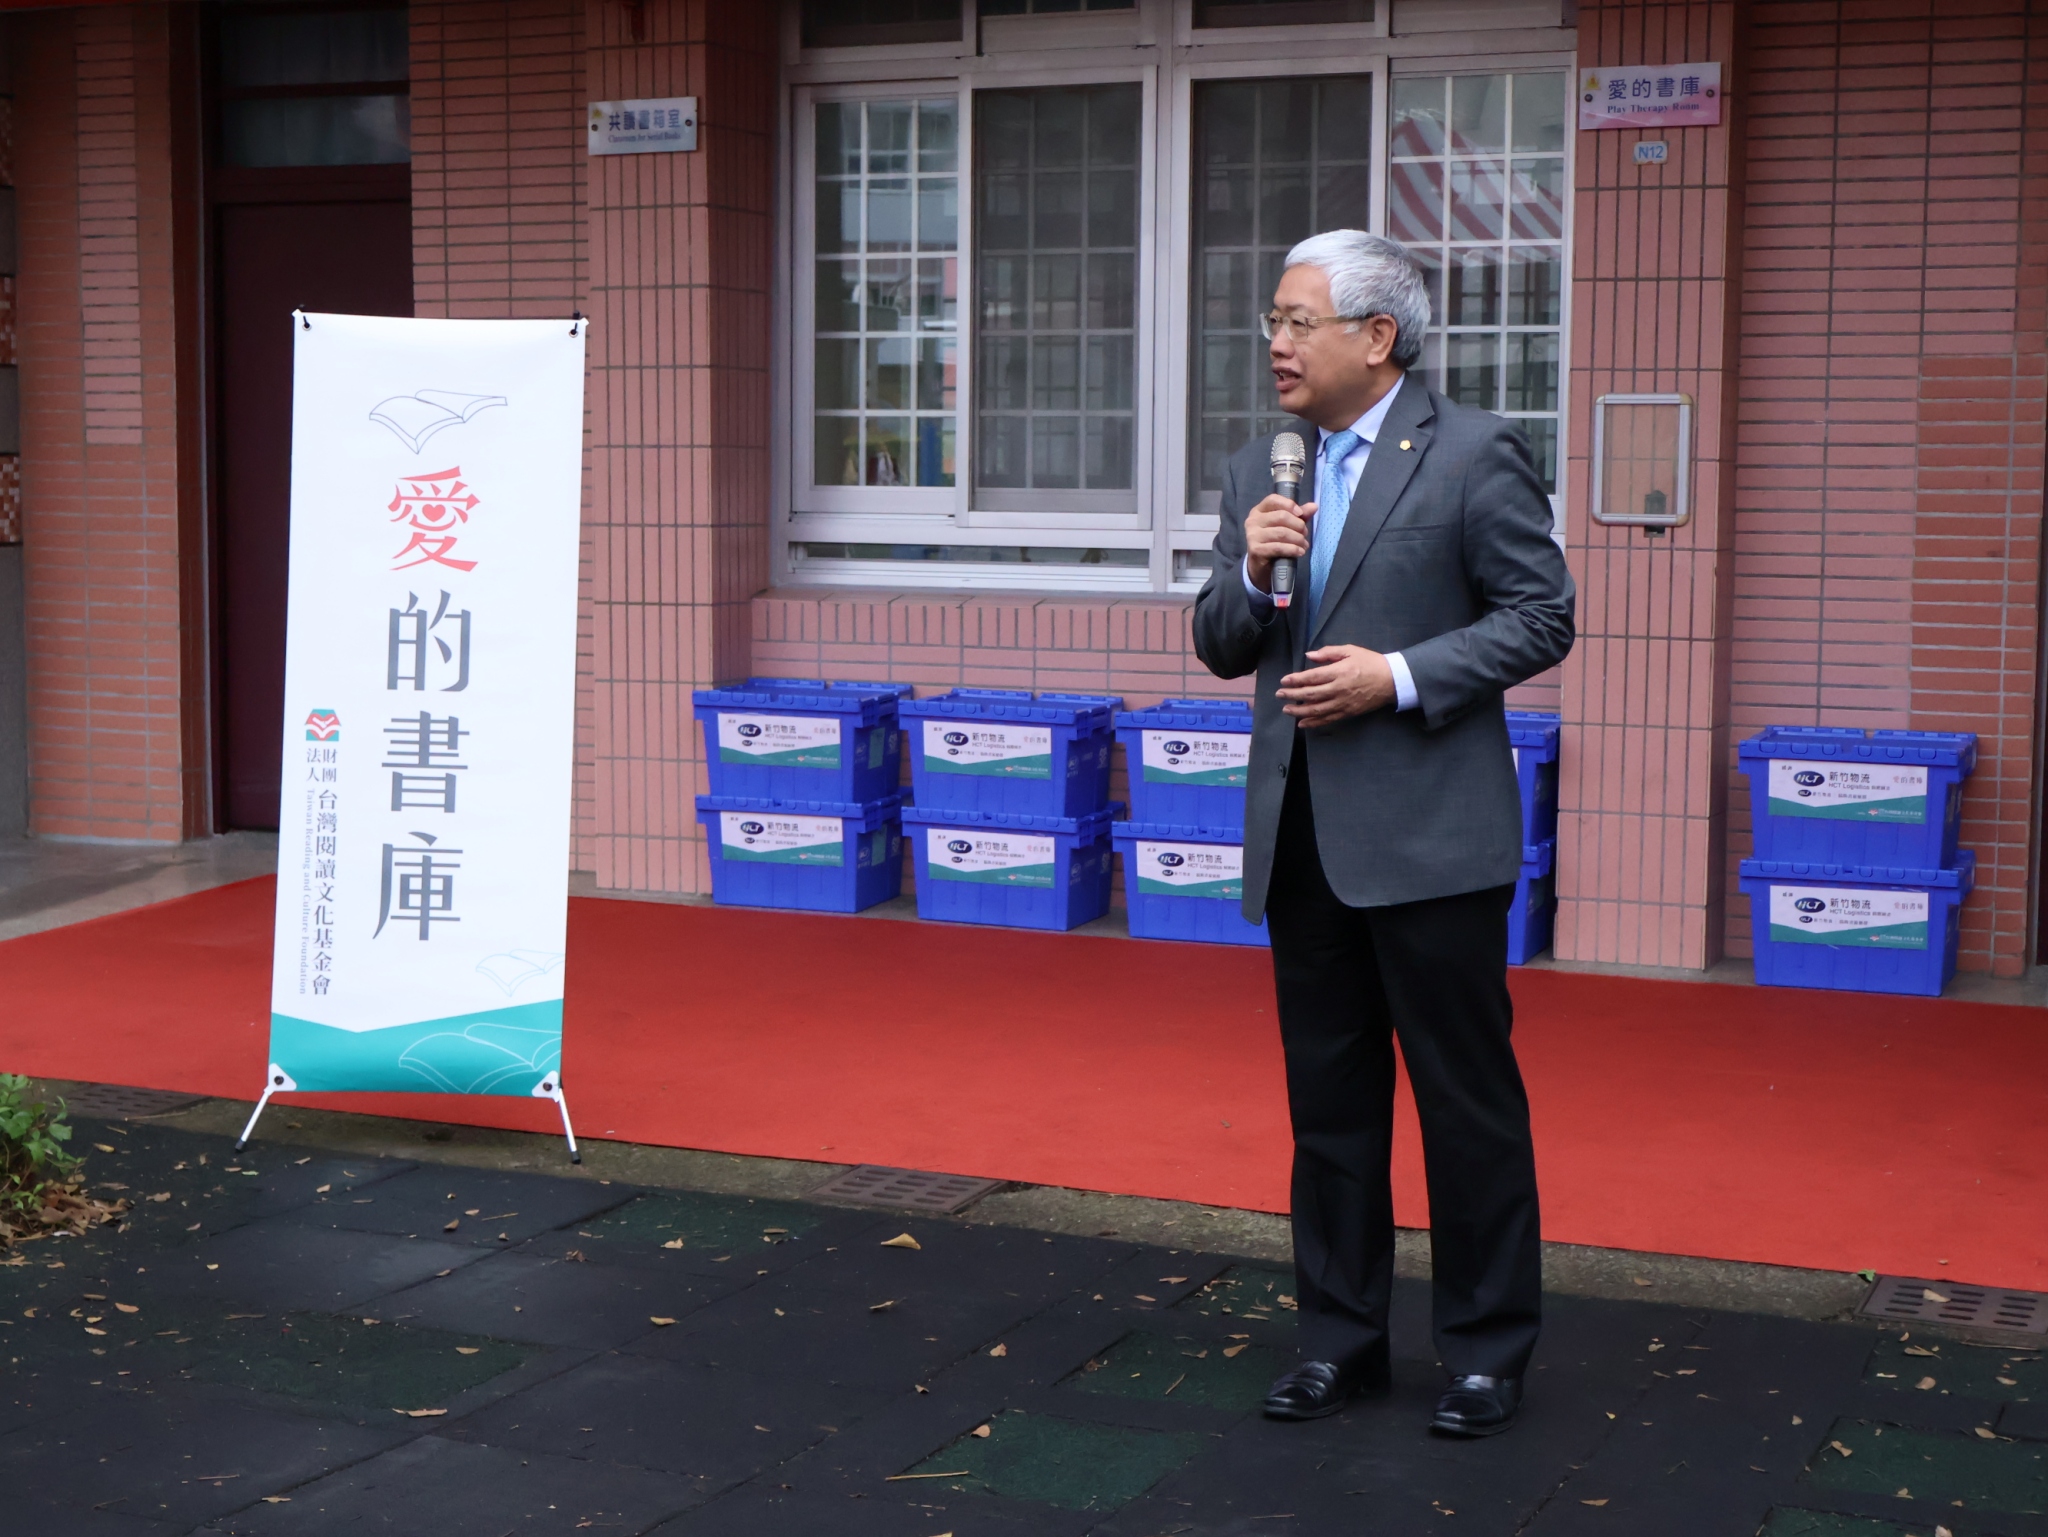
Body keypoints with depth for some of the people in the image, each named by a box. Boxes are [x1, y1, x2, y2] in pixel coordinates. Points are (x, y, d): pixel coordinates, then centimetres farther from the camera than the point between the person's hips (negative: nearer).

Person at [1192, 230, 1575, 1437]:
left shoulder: (1474, 455, -6)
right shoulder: (1261, 472, 12)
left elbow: (1542, 619, -7)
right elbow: (1221, 650, 13)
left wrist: (1399, 677, -16)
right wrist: (1250, 573, -7)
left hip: (1429, 837, -6)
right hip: (1302, 837, 6)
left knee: (1469, 1101, 2)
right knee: (1329, 1103, 13)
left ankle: (1489, 1350, 15)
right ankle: (1342, 1339, 24)